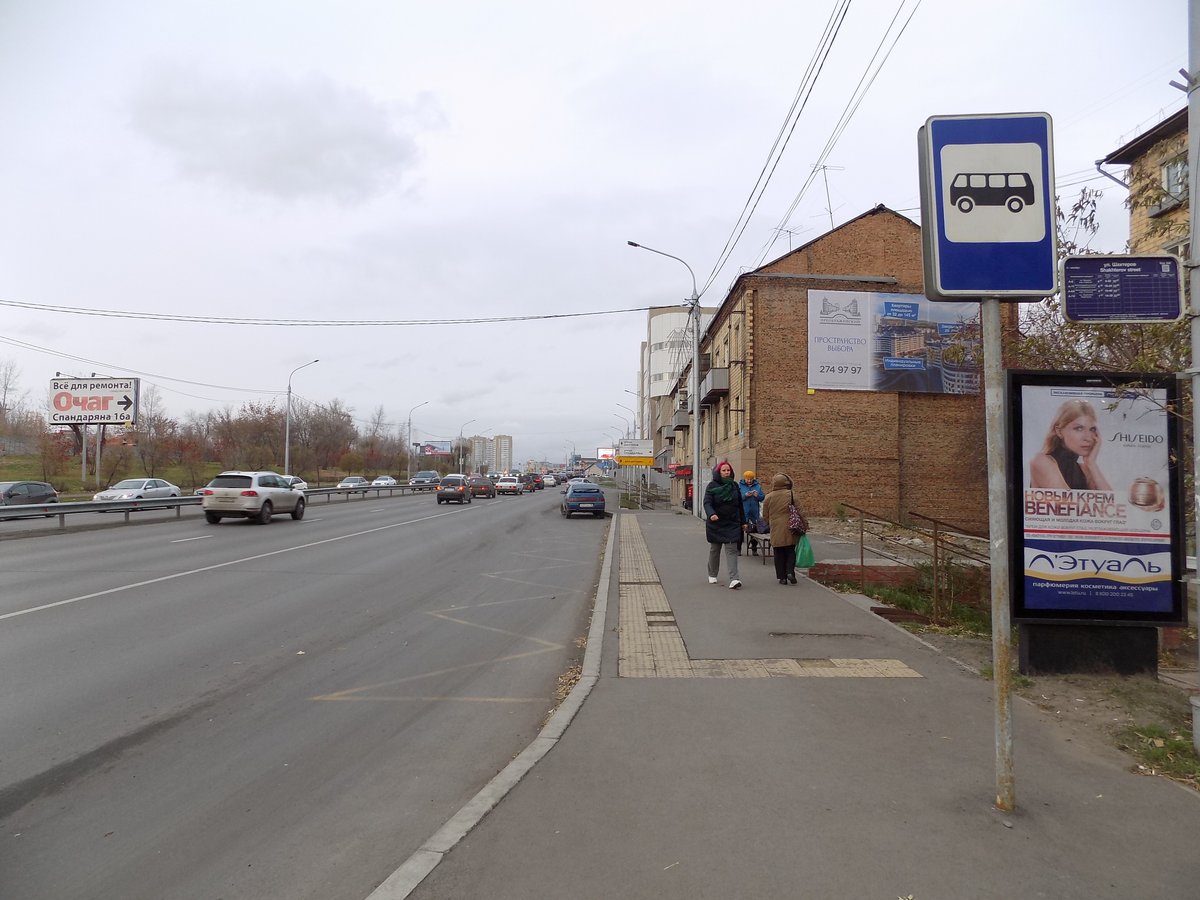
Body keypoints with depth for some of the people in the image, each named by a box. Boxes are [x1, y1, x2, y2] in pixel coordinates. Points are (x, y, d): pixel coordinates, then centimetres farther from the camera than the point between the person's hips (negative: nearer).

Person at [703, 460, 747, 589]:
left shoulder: (734, 485, 6)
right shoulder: (712, 486, -5)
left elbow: (740, 505, 13)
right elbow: (707, 502, -16)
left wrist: (743, 522, 14)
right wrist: (711, 514, -36)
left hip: (732, 524, 1)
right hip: (715, 524, -1)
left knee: (732, 550, -9)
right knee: (714, 549, 13)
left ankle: (733, 579, -16)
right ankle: (712, 575, 31)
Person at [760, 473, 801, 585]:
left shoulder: (768, 497, -1)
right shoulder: (792, 494, -5)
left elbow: (765, 515, 7)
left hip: (776, 530, 1)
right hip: (790, 529, -1)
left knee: (779, 554, 8)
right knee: (791, 552, 11)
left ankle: (782, 577, 7)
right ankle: (790, 571, -5)